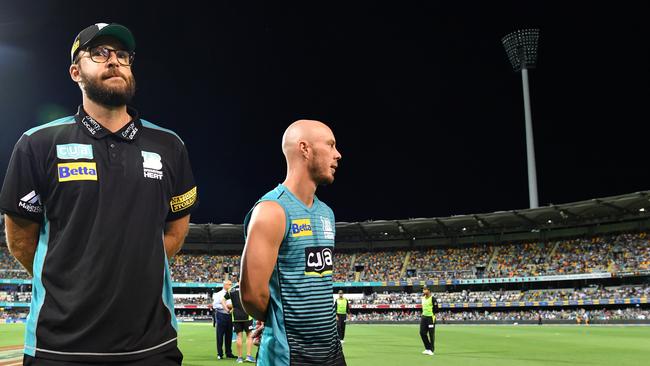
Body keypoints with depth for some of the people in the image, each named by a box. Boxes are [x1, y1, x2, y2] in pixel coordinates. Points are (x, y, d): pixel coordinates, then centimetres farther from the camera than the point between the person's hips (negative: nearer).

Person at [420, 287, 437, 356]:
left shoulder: (432, 298, -11)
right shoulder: (423, 298, 11)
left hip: (431, 317, -7)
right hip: (424, 317, 7)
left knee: (431, 334, -1)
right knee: (422, 332, 3)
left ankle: (431, 350, 9)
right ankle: (427, 348, 17)